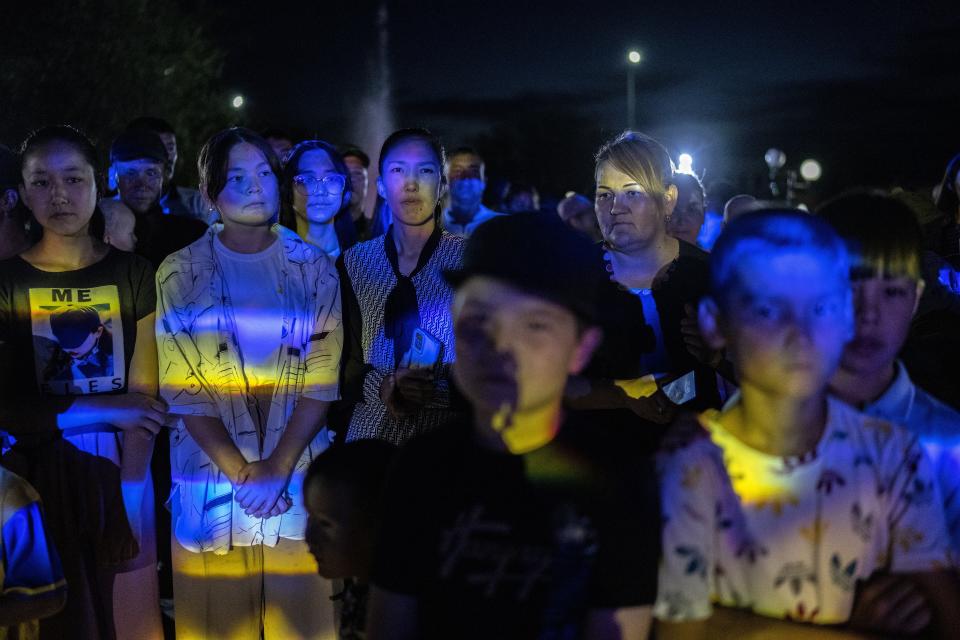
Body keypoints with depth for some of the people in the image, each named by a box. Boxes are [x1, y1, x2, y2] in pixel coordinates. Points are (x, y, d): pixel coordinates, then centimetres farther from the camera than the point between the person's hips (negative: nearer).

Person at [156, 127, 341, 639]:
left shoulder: (314, 268, 3)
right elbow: (181, 389, -5)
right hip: (211, 479, -1)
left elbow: (322, 379, -2)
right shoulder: (180, 274, 0)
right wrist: (242, 472, -12)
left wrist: (277, 467, -12)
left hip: (298, 478, 1)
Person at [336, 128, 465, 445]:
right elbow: (341, 358, 5)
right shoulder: (353, 262, 5)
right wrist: (382, 387, -13)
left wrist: (441, 390, -19)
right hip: (369, 433, 2)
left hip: (446, 434, -2)